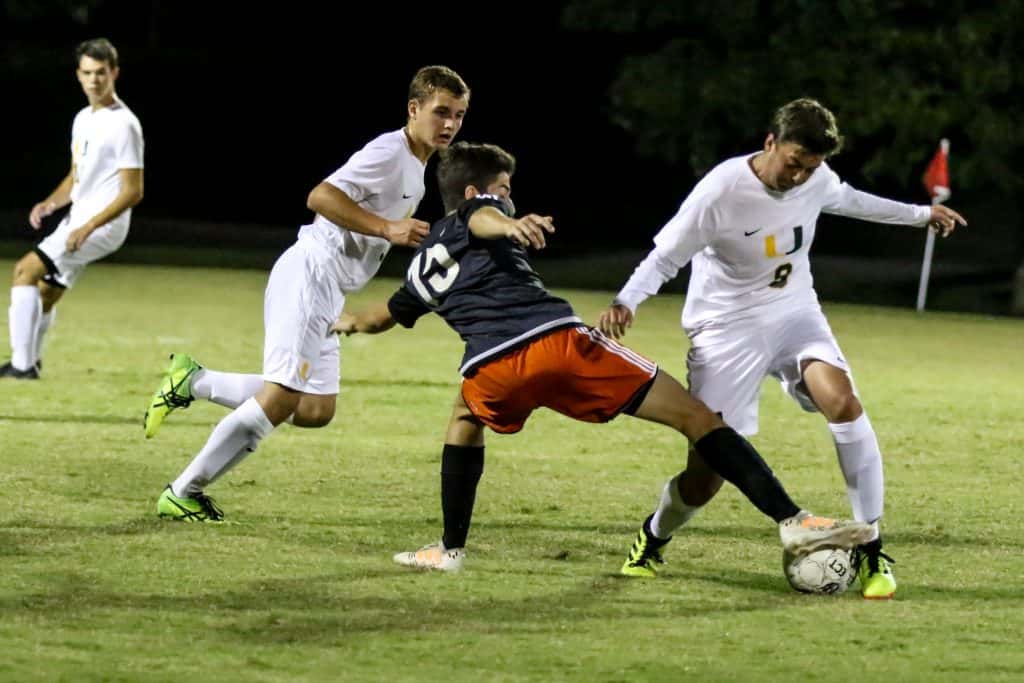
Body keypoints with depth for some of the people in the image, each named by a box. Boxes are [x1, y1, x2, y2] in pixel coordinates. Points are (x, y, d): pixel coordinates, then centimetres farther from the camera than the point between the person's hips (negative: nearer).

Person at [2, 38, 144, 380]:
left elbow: (133, 192, -17)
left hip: (103, 224, -9)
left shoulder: (123, 124, -15)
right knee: (44, 294, 14)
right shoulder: (83, 119, 13)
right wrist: (50, 203, 3)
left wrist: (89, 227, -23)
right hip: (77, 220, 9)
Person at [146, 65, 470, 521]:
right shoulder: (388, 152, -13)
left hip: (327, 294, 10)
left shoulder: (417, 168, 18)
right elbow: (321, 197, -22)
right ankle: (181, 495, -9)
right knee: (281, 397, -16)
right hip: (309, 274, -10)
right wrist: (387, 228, -23)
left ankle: (194, 382, 13)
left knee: (316, 411, 6)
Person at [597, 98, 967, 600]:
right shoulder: (722, 191, -23)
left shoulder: (816, 179, -7)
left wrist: (920, 214, 29)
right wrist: (625, 302, -36)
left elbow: (844, 199, 18)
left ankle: (871, 551, -17)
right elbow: (665, 256, -17)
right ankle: (652, 539, 27)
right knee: (706, 475, -8)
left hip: (794, 313, 4)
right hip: (727, 327, -4)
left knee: (842, 402, -26)